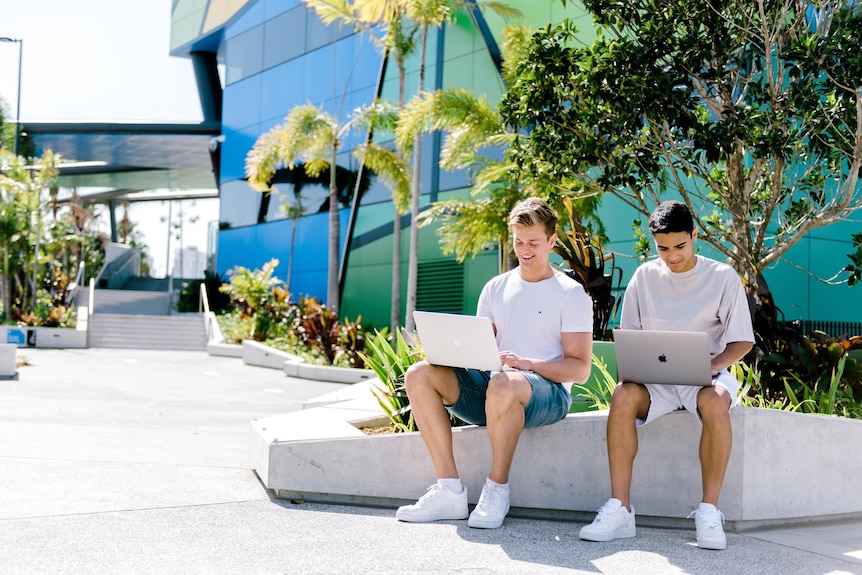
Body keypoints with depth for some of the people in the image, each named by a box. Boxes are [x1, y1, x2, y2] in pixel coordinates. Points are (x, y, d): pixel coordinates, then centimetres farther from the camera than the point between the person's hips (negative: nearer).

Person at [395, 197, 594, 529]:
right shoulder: (496, 288, 17)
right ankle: (449, 490, -19)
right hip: (490, 388, 6)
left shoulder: (571, 293, 2)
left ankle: (497, 489, -19)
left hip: (549, 392, -5)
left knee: (503, 385, -40)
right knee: (419, 374, -17)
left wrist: (527, 363, -21)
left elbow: (581, 369, -5)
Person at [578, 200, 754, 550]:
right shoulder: (645, 276, 9)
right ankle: (619, 509, -30)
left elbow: (743, 341, 2)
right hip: (654, 376, 2)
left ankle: (709, 511, -27)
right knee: (623, 396, -32)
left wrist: (713, 365, -18)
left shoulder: (723, 277, 2)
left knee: (715, 402, -38)